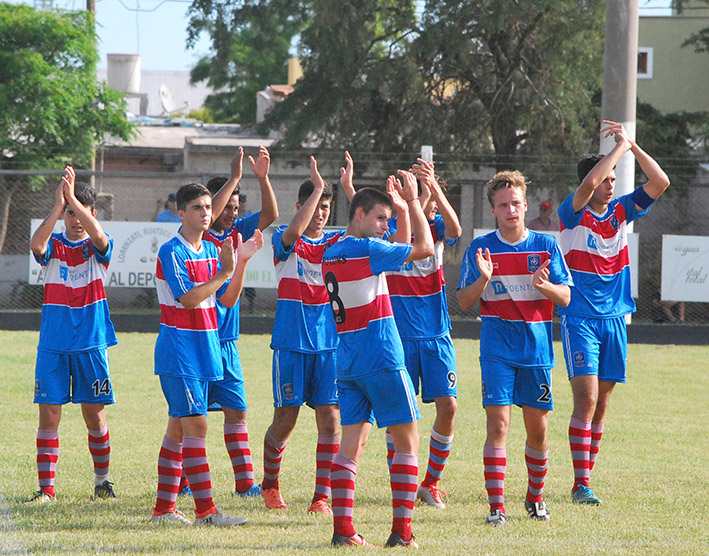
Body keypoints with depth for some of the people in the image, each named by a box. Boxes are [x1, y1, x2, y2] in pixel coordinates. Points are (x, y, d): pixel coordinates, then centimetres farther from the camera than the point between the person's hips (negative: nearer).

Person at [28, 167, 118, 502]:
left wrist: (73, 198, -29)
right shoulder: (53, 245, 3)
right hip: (53, 345, 0)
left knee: (94, 414, 4)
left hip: (91, 343, 0)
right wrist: (58, 206, -32)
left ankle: (102, 481, 21)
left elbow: (99, 235, -23)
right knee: (49, 414, -4)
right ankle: (46, 488, 1)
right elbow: (35, 244, -22)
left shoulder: (97, 247, 2)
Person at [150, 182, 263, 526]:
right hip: (178, 351, -8)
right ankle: (205, 510, -14)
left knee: (178, 428, 10)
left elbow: (228, 300, 10)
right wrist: (225, 271, -21)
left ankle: (164, 508, 14)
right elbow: (188, 298, -21)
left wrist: (242, 261, 0)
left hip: (205, 352, 8)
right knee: (195, 424, -12)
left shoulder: (212, 251, 12)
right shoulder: (171, 252, -12)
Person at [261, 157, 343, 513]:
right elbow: (293, 232, -23)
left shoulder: (337, 243, 10)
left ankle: (322, 497, -2)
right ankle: (269, 485, 23)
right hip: (291, 344, -3)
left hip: (329, 343, 3)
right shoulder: (284, 242, 0)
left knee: (330, 417, -5)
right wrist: (317, 187, -24)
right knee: (285, 420, 1)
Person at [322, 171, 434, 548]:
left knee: (352, 442, 5)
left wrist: (401, 208, 20)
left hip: (346, 362, 7)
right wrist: (412, 201, 2)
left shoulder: (330, 254, 12)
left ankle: (343, 530, -4)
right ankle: (401, 530, -2)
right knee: (407, 441, 3)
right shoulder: (368, 249, -12)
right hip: (382, 359, -7)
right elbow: (424, 248, -6)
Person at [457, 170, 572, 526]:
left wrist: (543, 285, -20)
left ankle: (535, 497, 26)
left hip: (537, 349, 2)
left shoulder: (545, 245, 3)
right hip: (497, 348, -2)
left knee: (537, 427, 6)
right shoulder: (480, 248, 1)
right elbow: (464, 301, 1)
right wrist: (483, 279, -19)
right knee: (498, 424, -12)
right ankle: (496, 506, -10)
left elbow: (565, 297, 1)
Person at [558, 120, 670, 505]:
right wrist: (619, 147, -16)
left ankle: (585, 477, 14)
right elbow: (588, 183, -26)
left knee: (601, 404, 7)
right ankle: (581, 484, -15)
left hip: (613, 319, 5)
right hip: (579, 318, -5)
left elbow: (660, 183, 2)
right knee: (586, 399, -14)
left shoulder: (621, 212, 8)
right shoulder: (574, 214, -6)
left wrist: (633, 146, -6)